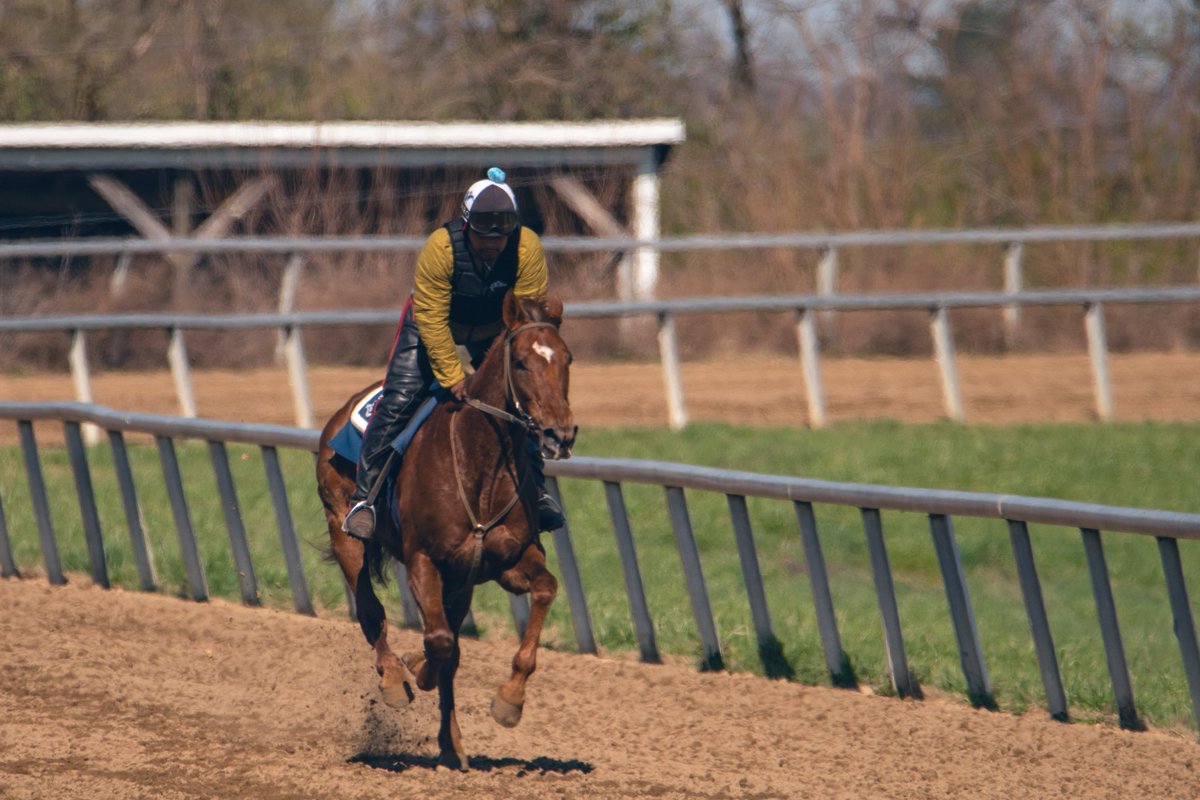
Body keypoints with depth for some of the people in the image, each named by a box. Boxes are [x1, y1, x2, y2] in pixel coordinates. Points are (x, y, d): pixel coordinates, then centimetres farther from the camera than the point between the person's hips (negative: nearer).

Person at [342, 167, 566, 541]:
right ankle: (364, 496, -4)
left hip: (493, 332, 2)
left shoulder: (527, 249, -29)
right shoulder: (440, 247, -34)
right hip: (434, 326, -2)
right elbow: (431, 319, -30)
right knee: (399, 400, -12)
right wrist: (453, 376, -32)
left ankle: (536, 491, 9)